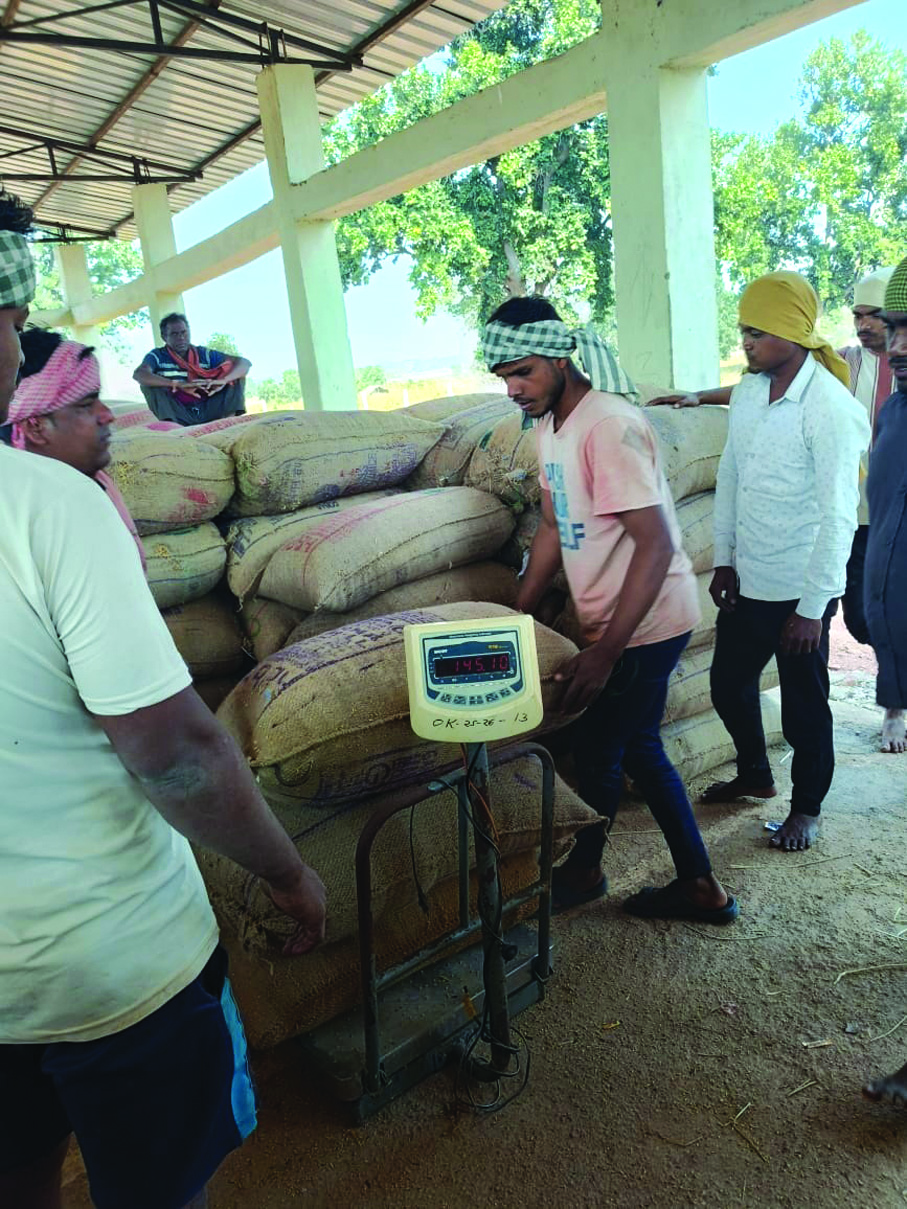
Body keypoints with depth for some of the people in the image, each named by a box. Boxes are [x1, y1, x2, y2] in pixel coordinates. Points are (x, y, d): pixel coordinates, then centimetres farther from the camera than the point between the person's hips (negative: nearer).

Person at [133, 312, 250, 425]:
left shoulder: (204, 354, 7)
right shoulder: (158, 356, 2)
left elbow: (245, 363, 0)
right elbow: (138, 374, -21)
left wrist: (223, 380, -22)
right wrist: (180, 385, -32)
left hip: (207, 413, 2)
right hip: (179, 418, -2)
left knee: (236, 373, -4)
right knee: (148, 383, -20)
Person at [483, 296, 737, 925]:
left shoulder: (609, 425, -23)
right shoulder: (550, 426, 6)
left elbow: (656, 545, -27)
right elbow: (554, 528, 14)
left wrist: (605, 653, -28)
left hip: (648, 623, -9)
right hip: (613, 622, 9)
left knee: (596, 752, 6)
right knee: (637, 748, 16)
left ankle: (583, 871, 33)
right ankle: (701, 887, 31)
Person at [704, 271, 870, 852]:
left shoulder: (832, 409, -19)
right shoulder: (747, 393, 3)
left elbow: (839, 516, -20)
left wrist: (813, 607, -20)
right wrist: (724, 559, 11)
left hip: (799, 592, -7)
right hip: (746, 582, 7)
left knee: (804, 705, 9)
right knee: (729, 684, 19)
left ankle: (807, 808, 31)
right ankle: (755, 774, 44)